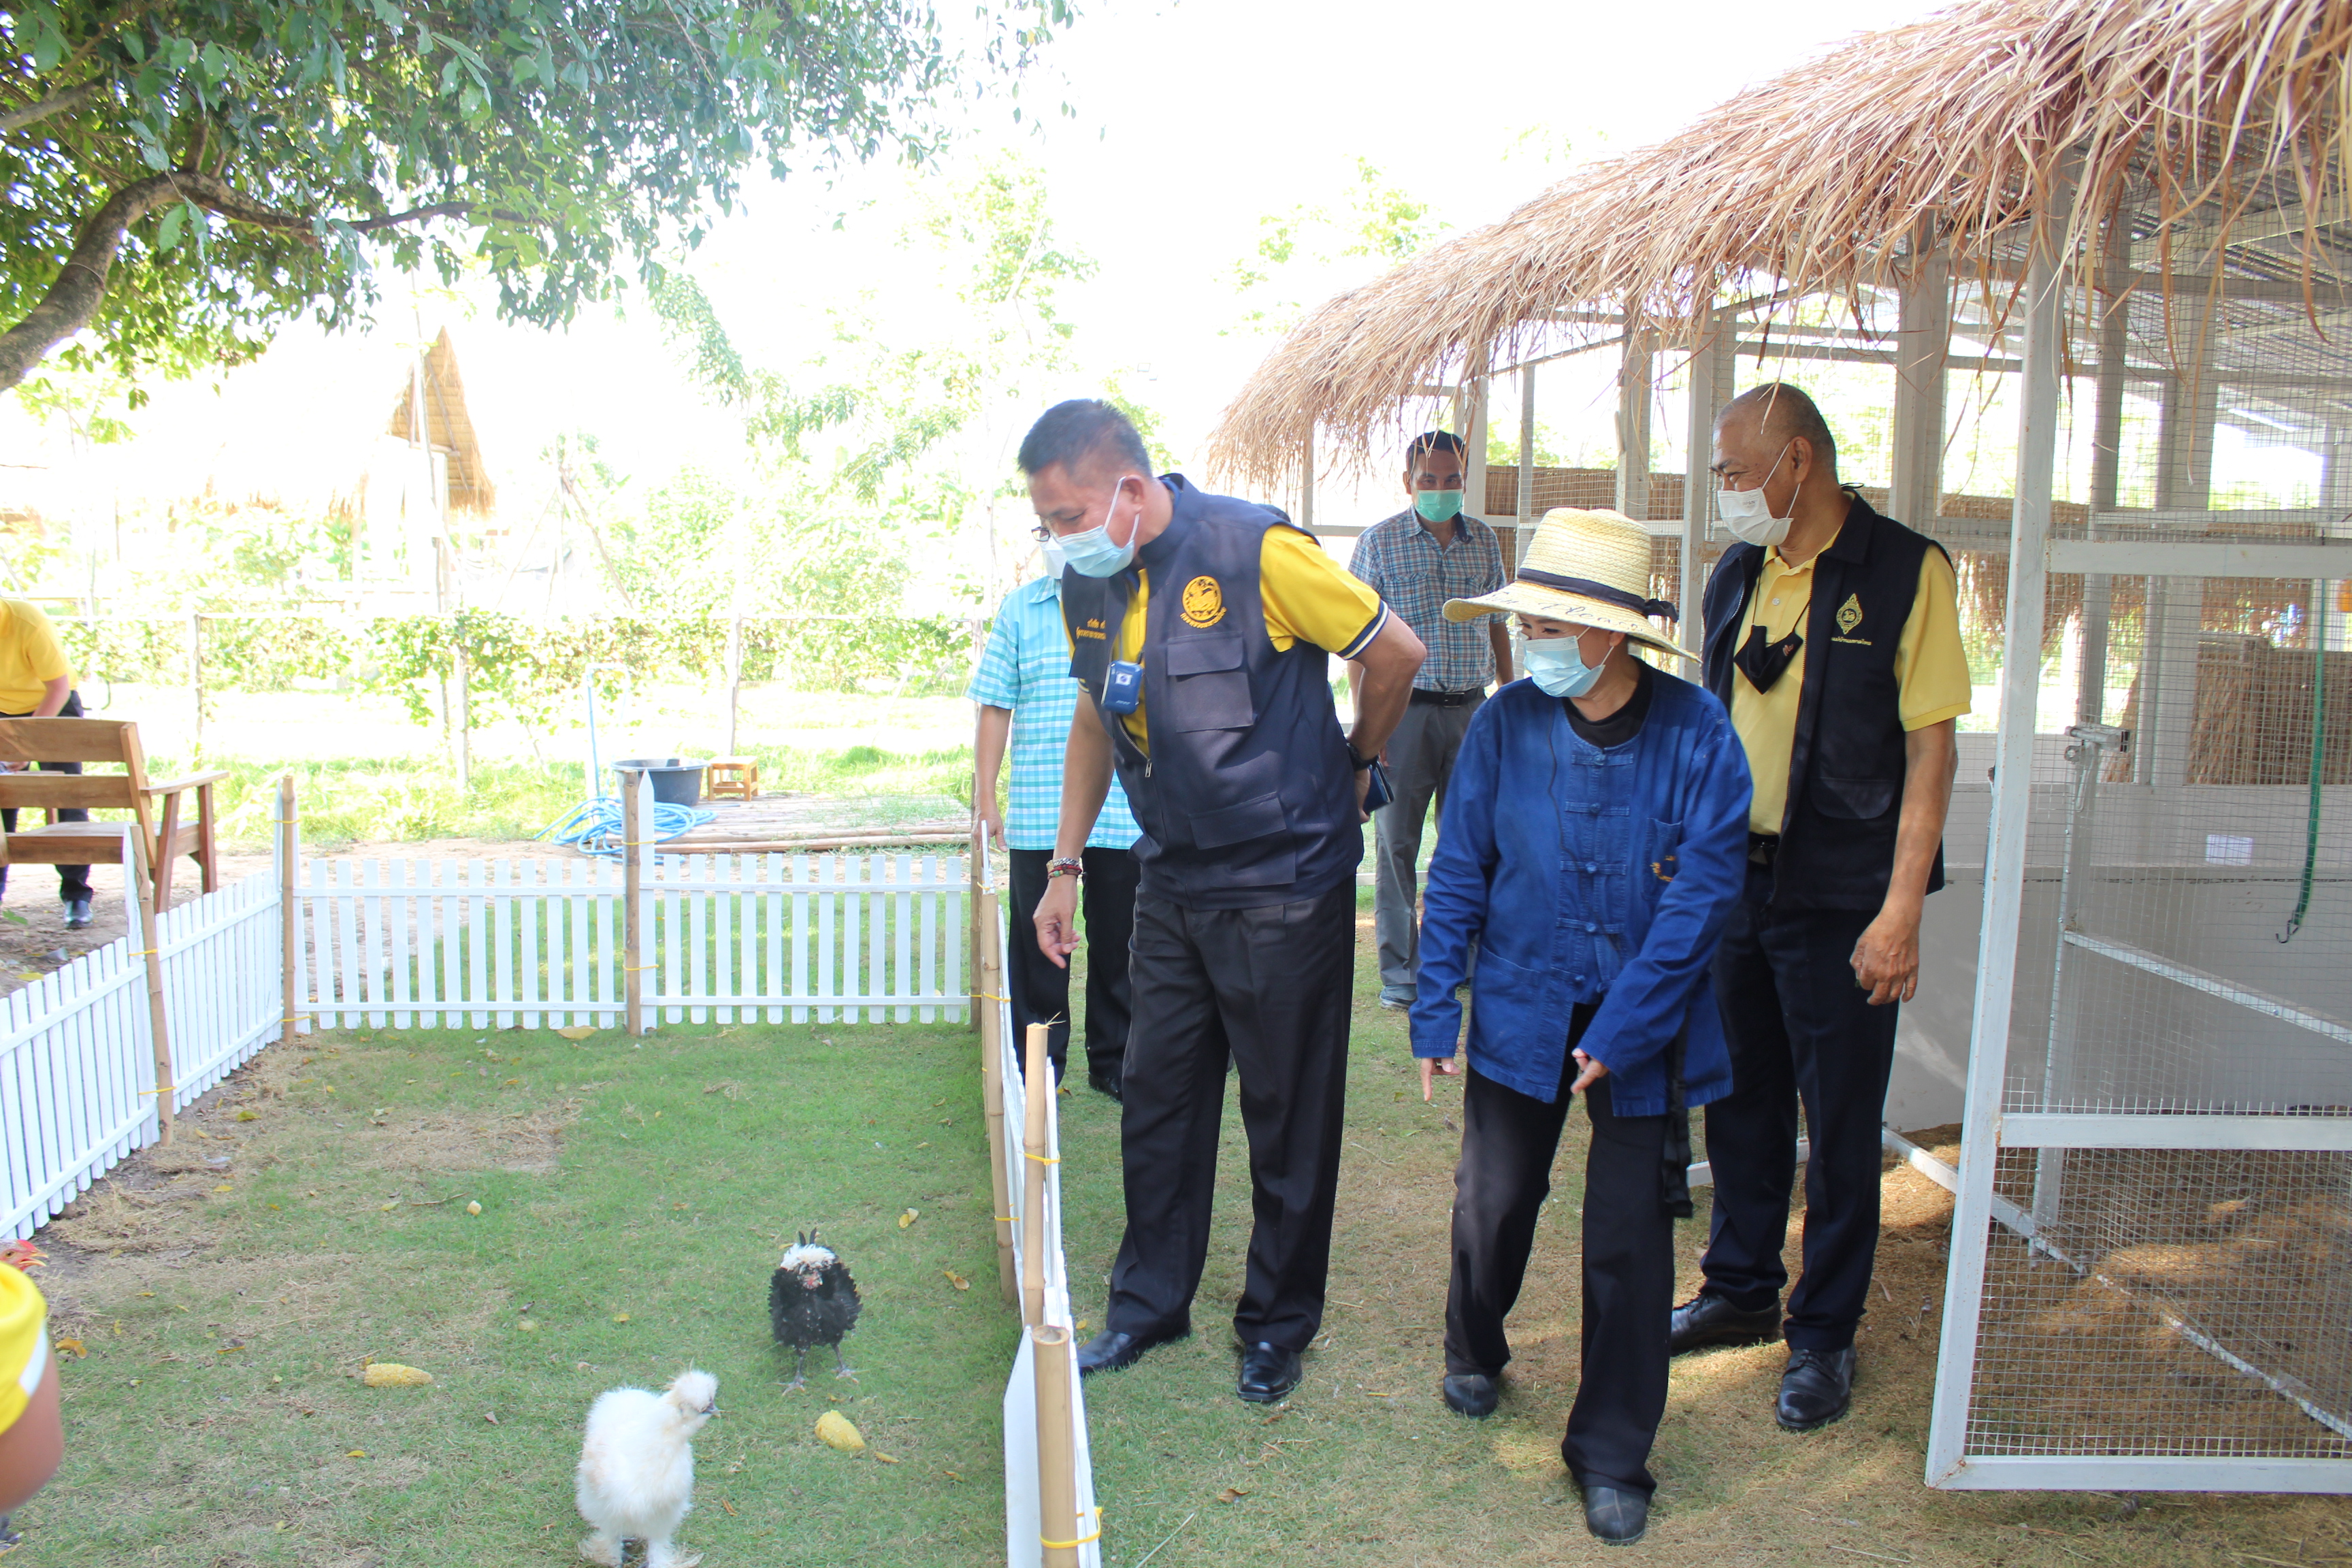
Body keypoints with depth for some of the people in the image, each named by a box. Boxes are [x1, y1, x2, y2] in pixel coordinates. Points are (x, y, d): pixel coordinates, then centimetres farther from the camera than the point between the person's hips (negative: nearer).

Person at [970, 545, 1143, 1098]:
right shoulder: (1019, 608, 7)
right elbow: (996, 708, 7)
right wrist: (984, 796, 4)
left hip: (1126, 810, 0)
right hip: (1038, 814, 0)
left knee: (1119, 946, 9)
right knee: (1038, 945, 3)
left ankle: (1113, 1061, 24)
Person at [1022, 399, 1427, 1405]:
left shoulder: (1255, 550, -19)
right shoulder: (1088, 585, 2)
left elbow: (1397, 654, -8)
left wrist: (1351, 765, 7)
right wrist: (1065, 867, 16)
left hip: (1285, 885, -6)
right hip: (1173, 883, 6)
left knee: (1288, 1121, 7)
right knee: (1157, 1103, 14)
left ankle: (1278, 1328, 25)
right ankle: (1149, 1304, 32)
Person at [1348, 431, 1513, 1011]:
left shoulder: (1484, 540, 9)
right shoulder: (1380, 540, -2)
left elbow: (1497, 624, 17)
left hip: (1471, 707, 4)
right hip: (1406, 707, -4)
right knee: (1396, 840, 1)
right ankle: (1399, 968, 9)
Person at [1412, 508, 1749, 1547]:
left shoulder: (1695, 733, -13)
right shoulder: (1507, 723, -7)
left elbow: (1704, 892, -13)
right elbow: (1457, 874, 0)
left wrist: (1620, 1031, -16)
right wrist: (1434, 1011, -2)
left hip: (1644, 1026, -1)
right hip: (1521, 1012, 2)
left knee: (1629, 1238, 3)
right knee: (1494, 1201, 11)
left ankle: (1612, 1456, 21)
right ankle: (1474, 1353, 43)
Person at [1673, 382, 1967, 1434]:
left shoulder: (1903, 571, -9)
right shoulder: (1737, 577, 9)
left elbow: (1929, 747, -12)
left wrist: (1900, 909, -17)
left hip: (1840, 899, -6)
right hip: (1735, 882, 6)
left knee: (1840, 1126, 5)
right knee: (1740, 1103, 15)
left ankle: (1824, 1335, 20)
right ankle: (1741, 1292, 32)